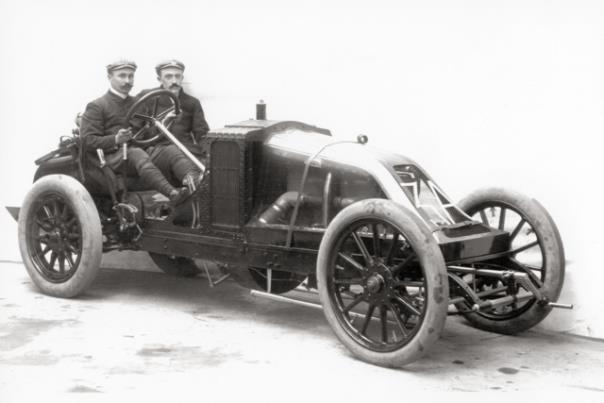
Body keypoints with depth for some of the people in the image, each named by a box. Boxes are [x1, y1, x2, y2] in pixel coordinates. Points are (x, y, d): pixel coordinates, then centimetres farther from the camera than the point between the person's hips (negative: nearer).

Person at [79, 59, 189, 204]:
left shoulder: (136, 103, 28)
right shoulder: (96, 106, 9)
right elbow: (87, 142, -1)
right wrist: (115, 140, -16)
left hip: (137, 151, 6)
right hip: (113, 157, -6)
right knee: (136, 154, -40)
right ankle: (171, 192, -61)